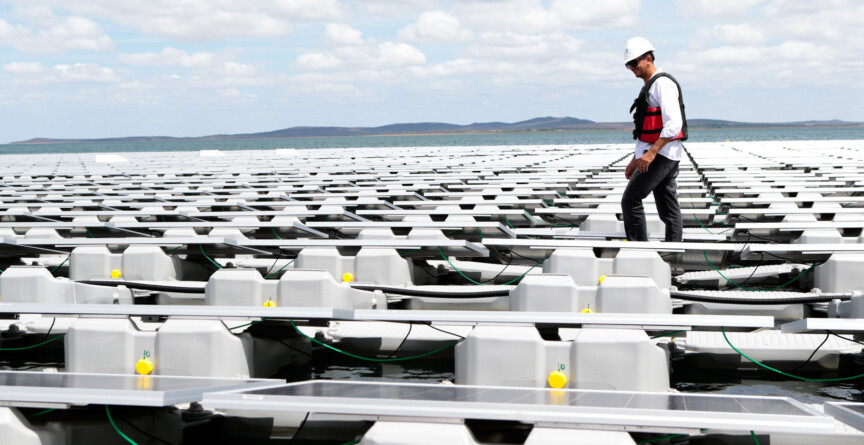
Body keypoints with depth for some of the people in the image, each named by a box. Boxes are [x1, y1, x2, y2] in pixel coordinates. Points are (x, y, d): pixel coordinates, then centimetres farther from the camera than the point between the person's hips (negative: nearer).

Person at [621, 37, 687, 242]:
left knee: (630, 200, -10)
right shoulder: (649, 87, 20)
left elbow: (674, 124, -23)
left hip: (662, 154, -10)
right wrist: (635, 159, 24)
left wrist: (651, 152, -28)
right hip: (654, 154, 10)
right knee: (668, 211, 8)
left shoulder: (662, 83, -12)